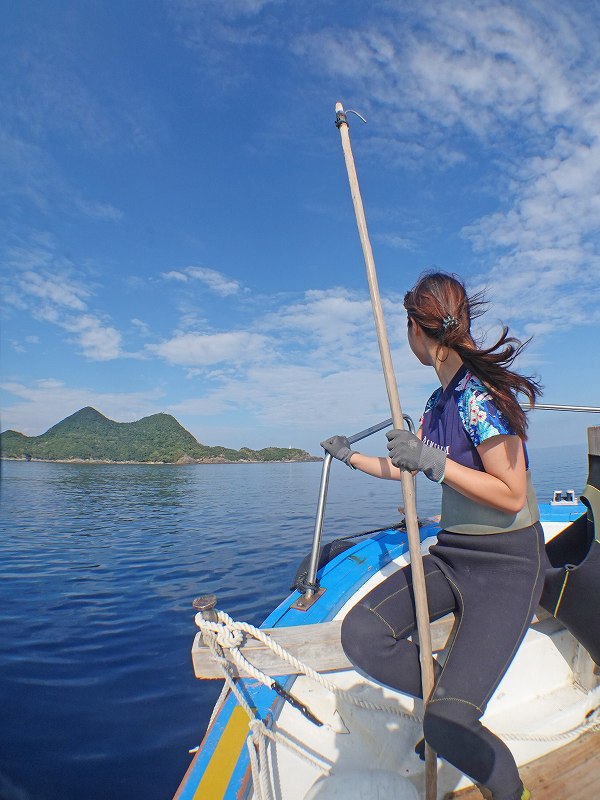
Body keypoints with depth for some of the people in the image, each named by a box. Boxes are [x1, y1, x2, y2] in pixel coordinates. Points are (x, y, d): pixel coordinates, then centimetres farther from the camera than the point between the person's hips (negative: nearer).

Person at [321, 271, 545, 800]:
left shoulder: (480, 393, -18)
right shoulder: (440, 398, 8)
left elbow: (512, 495, -20)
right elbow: (404, 466, 19)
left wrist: (434, 462, -25)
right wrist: (350, 457, 33)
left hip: (507, 563, -7)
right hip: (452, 553, 7)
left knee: (447, 728, -14)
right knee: (362, 634, -11)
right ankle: (453, 697, 14)